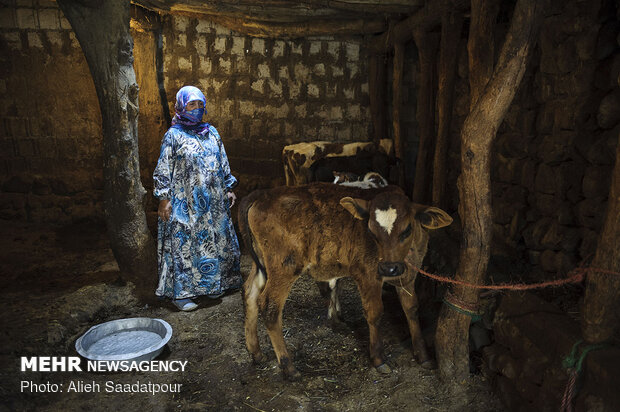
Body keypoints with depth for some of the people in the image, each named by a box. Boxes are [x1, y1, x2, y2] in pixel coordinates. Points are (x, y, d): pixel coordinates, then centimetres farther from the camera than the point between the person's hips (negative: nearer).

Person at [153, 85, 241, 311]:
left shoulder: (212, 132, 11)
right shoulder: (173, 135, -4)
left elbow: (223, 163, 17)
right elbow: (163, 170, -6)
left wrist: (228, 188, 14)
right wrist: (164, 198, -11)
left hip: (212, 201, 6)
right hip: (185, 202, -5)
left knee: (214, 239, 11)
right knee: (183, 242, -2)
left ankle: (210, 284, 27)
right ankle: (179, 292, 9)